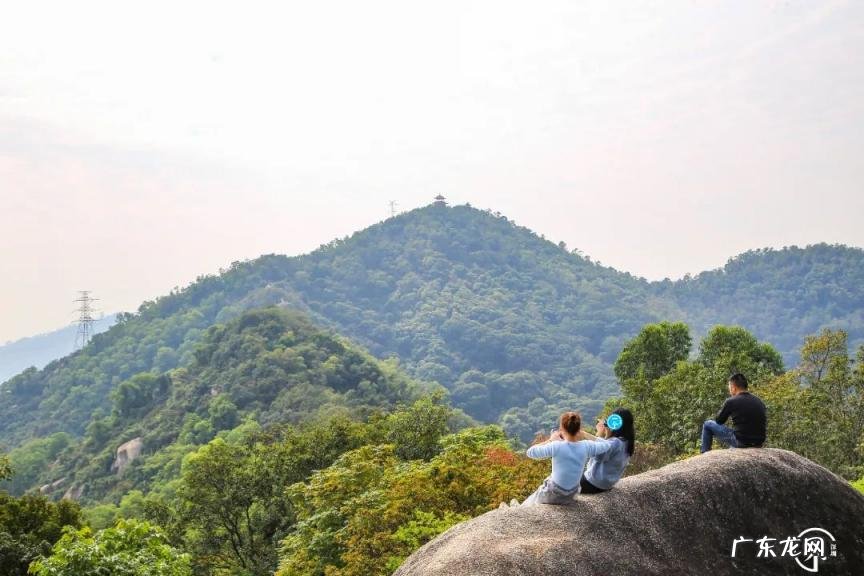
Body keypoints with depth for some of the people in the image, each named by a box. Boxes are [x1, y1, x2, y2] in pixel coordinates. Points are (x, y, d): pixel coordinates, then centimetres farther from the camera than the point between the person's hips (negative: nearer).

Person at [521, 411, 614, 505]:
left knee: (528, 506, 25)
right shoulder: (586, 446, -16)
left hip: (553, 496, -5)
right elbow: (607, 445, 4)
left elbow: (530, 452, -17)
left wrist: (550, 440, -7)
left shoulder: (556, 446, -28)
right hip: (571, 495, 5)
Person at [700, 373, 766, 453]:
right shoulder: (759, 401, 9)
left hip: (740, 443, -6)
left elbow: (718, 421, 7)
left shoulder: (731, 401, -8)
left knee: (707, 425, 10)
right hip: (758, 444, 6)